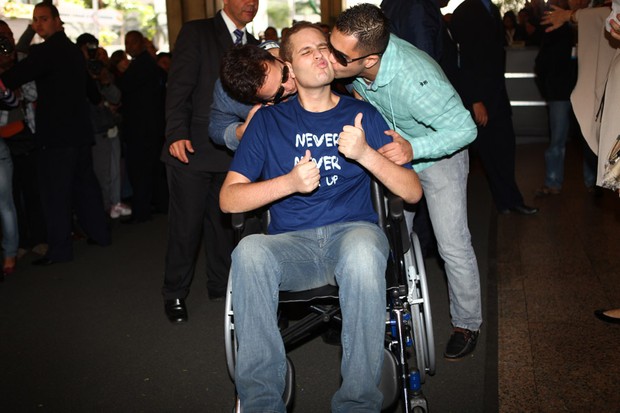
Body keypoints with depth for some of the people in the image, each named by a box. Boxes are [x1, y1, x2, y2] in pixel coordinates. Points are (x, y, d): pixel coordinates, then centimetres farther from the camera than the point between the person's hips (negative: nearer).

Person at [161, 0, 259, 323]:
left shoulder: (254, 45, 15)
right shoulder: (196, 33, -1)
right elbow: (178, 87, -8)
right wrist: (177, 133, -18)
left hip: (232, 151, 5)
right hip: (194, 148, -4)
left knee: (224, 222, 11)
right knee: (185, 225, 2)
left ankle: (221, 285, 26)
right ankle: (174, 293, 17)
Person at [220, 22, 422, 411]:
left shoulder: (363, 114, 12)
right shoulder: (269, 120, 12)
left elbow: (413, 191, 4)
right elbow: (228, 199, 3)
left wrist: (366, 153, -13)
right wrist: (290, 182, -13)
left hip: (353, 229, 0)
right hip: (292, 243, 1)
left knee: (362, 249, -37)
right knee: (249, 252, -33)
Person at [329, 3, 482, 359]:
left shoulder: (416, 81, -42)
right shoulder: (355, 52, -24)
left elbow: (464, 129, -31)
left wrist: (414, 150, -46)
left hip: (438, 153, -6)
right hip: (393, 147, 6)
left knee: (453, 245, -5)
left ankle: (467, 324, 16)